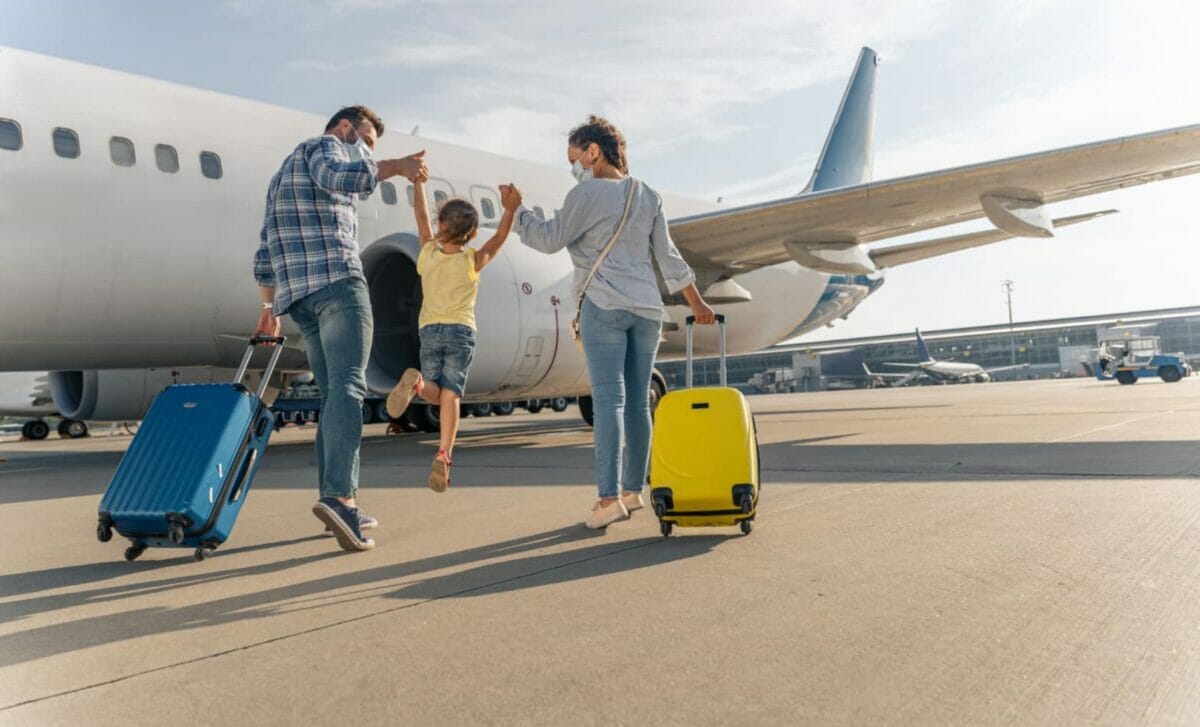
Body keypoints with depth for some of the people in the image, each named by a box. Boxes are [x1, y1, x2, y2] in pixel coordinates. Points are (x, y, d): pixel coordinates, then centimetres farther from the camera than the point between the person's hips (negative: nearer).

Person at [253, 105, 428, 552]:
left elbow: (265, 252, 29)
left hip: (295, 294, 9)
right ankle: (337, 496, -32)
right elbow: (336, 176, -19)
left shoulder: (282, 174, 34)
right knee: (348, 385, -18)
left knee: (333, 394, 7)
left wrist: (270, 306, 31)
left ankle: (341, 507, 3)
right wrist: (395, 167, -19)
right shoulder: (325, 146, 8)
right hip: (336, 280, -8)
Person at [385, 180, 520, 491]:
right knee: (451, 394, -5)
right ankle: (443, 457, -16)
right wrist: (509, 209, -19)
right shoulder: (472, 261, -3)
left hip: (429, 331, 2)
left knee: (435, 393, 11)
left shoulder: (428, 253, 3)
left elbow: (421, 214, 13)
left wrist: (417, 180, 23)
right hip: (461, 331, -2)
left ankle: (416, 382, -24)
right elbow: (498, 239, -3)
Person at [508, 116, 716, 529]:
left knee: (608, 399, -11)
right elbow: (668, 256, 15)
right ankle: (633, 490, 16)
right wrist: (696, 301, 22)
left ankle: (609, 498, -16)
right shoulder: (648, 196, 15)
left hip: (604, 306, -6)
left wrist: (515, 211, 8)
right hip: (647, 308, 6)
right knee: (637, 402, 8)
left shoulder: (588, 194, -4)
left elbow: (550, 239, -4)